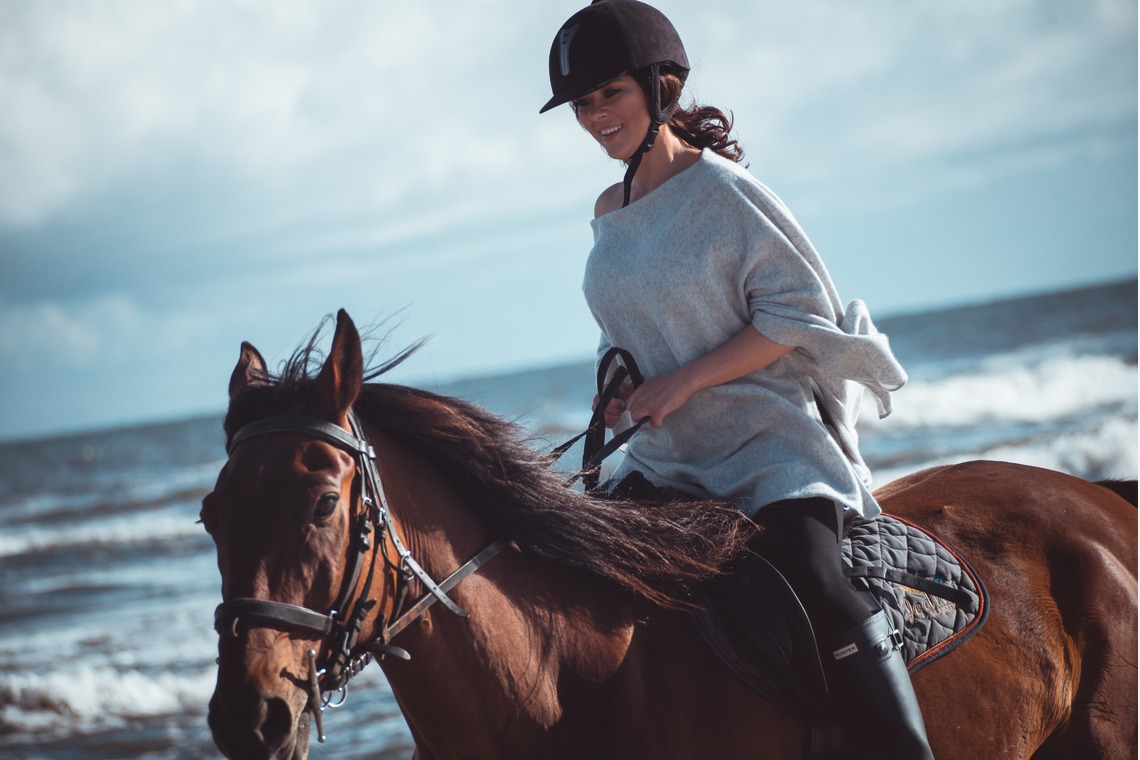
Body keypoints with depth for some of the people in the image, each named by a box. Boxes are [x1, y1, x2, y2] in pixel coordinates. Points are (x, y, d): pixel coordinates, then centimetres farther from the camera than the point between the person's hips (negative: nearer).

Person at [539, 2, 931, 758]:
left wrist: (683, 382, -18)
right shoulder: (611, 213, 11)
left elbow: (799, 309, -12)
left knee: (814, 580, -30)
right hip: (666, 459, 7)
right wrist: (622, 384, 4)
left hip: (770, 437, -7)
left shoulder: (721, 188, -10)